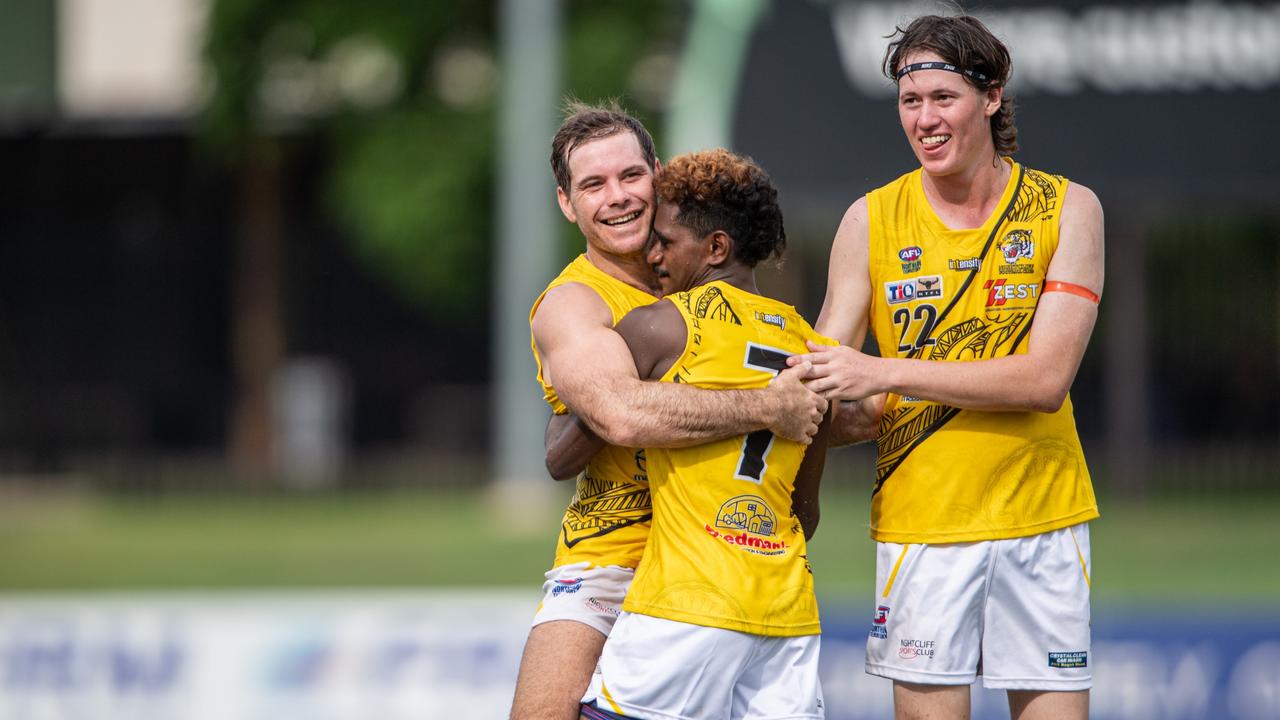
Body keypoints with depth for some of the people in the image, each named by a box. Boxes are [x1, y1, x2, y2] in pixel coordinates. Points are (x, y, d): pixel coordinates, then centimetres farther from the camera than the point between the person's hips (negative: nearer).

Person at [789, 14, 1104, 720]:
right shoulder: (871, 221, 2)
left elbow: (1047, 378, -13)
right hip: (918, 521, 0)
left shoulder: (1066, 209, -3)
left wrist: (886, 374, -19)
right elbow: (819, 379, 3)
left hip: (1041, 516, 0)